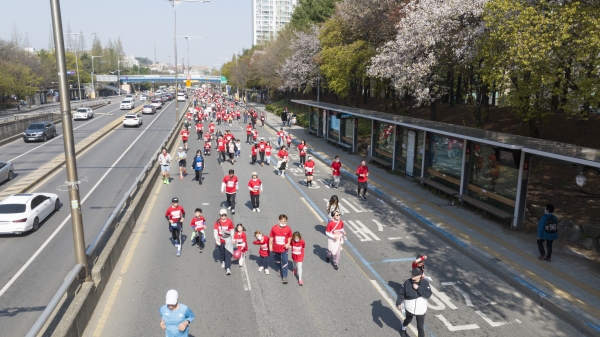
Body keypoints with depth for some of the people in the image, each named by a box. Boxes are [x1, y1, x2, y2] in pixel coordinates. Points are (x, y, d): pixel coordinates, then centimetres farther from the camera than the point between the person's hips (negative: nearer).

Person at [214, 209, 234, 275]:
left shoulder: (229, 221, -7)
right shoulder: (217, 222, -7)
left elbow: (232, 231, 4)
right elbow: (215, 231, -7)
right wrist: (216, 240, -16)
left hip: (227, 240, -2)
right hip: (220, 240, 2)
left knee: (228, 254, -9)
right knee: (221, 252, 21)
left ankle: (228, 268, -11)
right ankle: (223, 262, 49)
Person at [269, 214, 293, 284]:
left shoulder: (288, 229, -14)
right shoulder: (274, 228, -15)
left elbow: (290, 237, 1)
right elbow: (271, 237, -3)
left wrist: (288, 243, -14)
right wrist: (270, 246, 0)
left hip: (284, 249, -2)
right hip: (275, 248, 2)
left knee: (284, 263, -5)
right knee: (277, 261, 25)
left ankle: (284, 277, 2)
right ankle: (279, 269, 53)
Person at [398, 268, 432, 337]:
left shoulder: (425, 283, -18)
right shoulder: (407, 282, -17)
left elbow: (428, 295, -26)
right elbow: (402, 293, -10)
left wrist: (418, 288, -32)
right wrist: (399, 303, -19)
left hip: (420, 309, -1)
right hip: (410, 308, 2)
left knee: (420, 327, 6)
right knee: (408, 320, 29)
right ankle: (403, 329, 61)